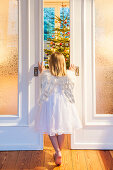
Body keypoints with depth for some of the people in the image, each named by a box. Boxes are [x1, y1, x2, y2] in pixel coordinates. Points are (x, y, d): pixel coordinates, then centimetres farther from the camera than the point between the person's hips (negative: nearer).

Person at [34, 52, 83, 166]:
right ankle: (59, 152, 28)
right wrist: (73, 72, 30)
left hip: (50, 104, -2)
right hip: (64, 104, 2)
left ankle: (58, 152, -1)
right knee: (61, 129, 16)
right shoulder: (68, 74, -10)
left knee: (51, 129, 11)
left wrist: (41, 71, 27)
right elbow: (73, 82, 12)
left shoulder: (45, 74, -13)